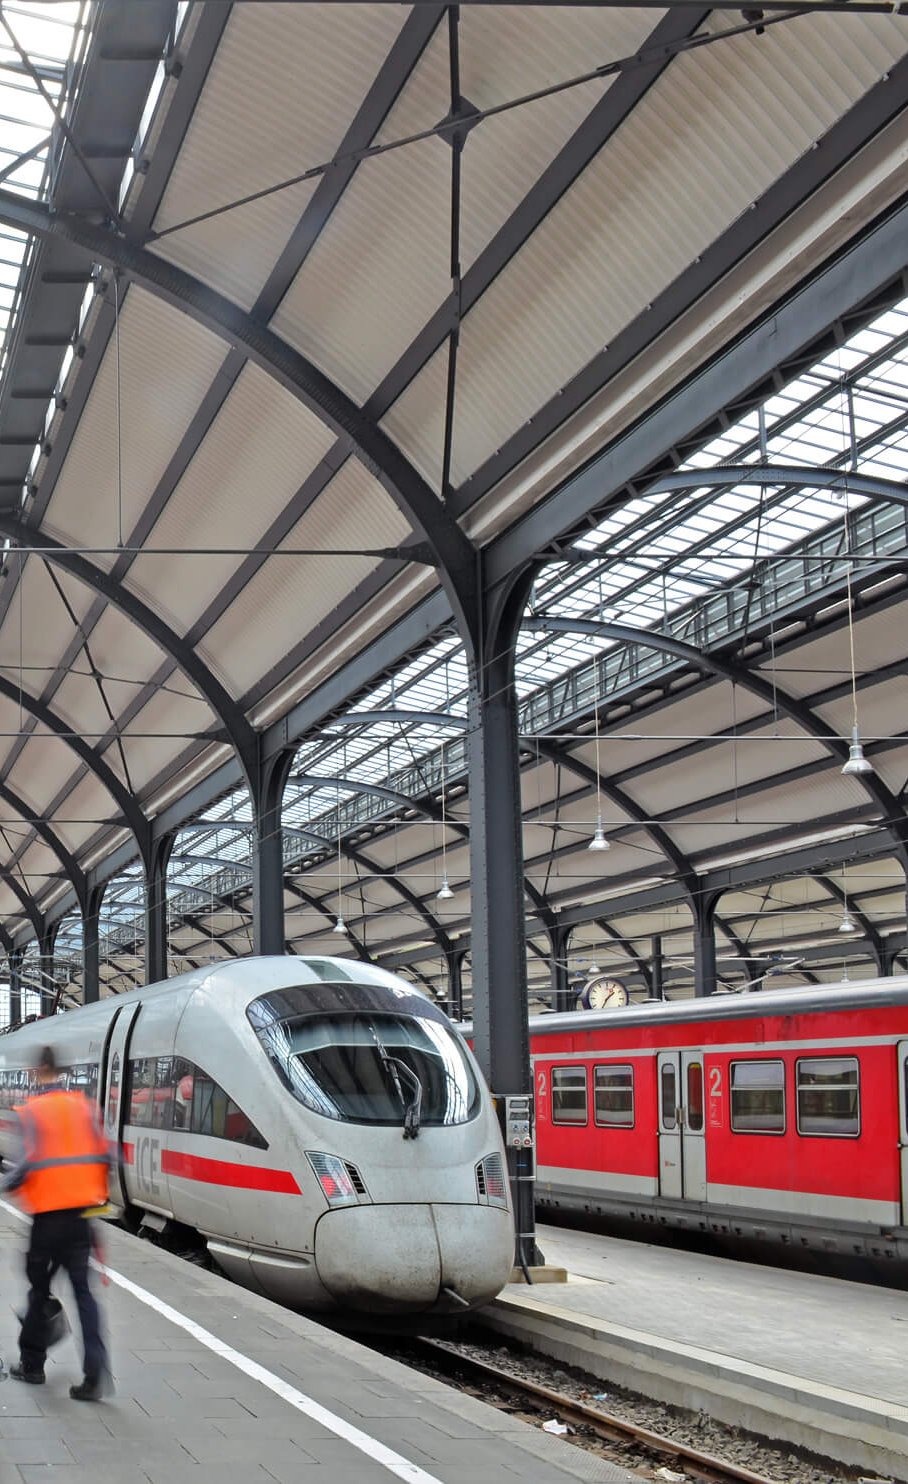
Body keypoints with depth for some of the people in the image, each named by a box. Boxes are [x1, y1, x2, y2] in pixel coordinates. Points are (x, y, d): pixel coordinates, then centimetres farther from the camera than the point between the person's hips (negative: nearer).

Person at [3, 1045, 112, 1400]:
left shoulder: (31, 1112, -9)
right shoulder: (84, 1106, 3)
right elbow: (103, 1155, 2)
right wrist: (99, 1193, 15)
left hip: (47, 1213, -3)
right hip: (82, 1210, 3)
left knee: (39, 1288, 13)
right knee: (82, 1288, 5)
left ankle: (32, 1364, 23)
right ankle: (95, 1372, -6)